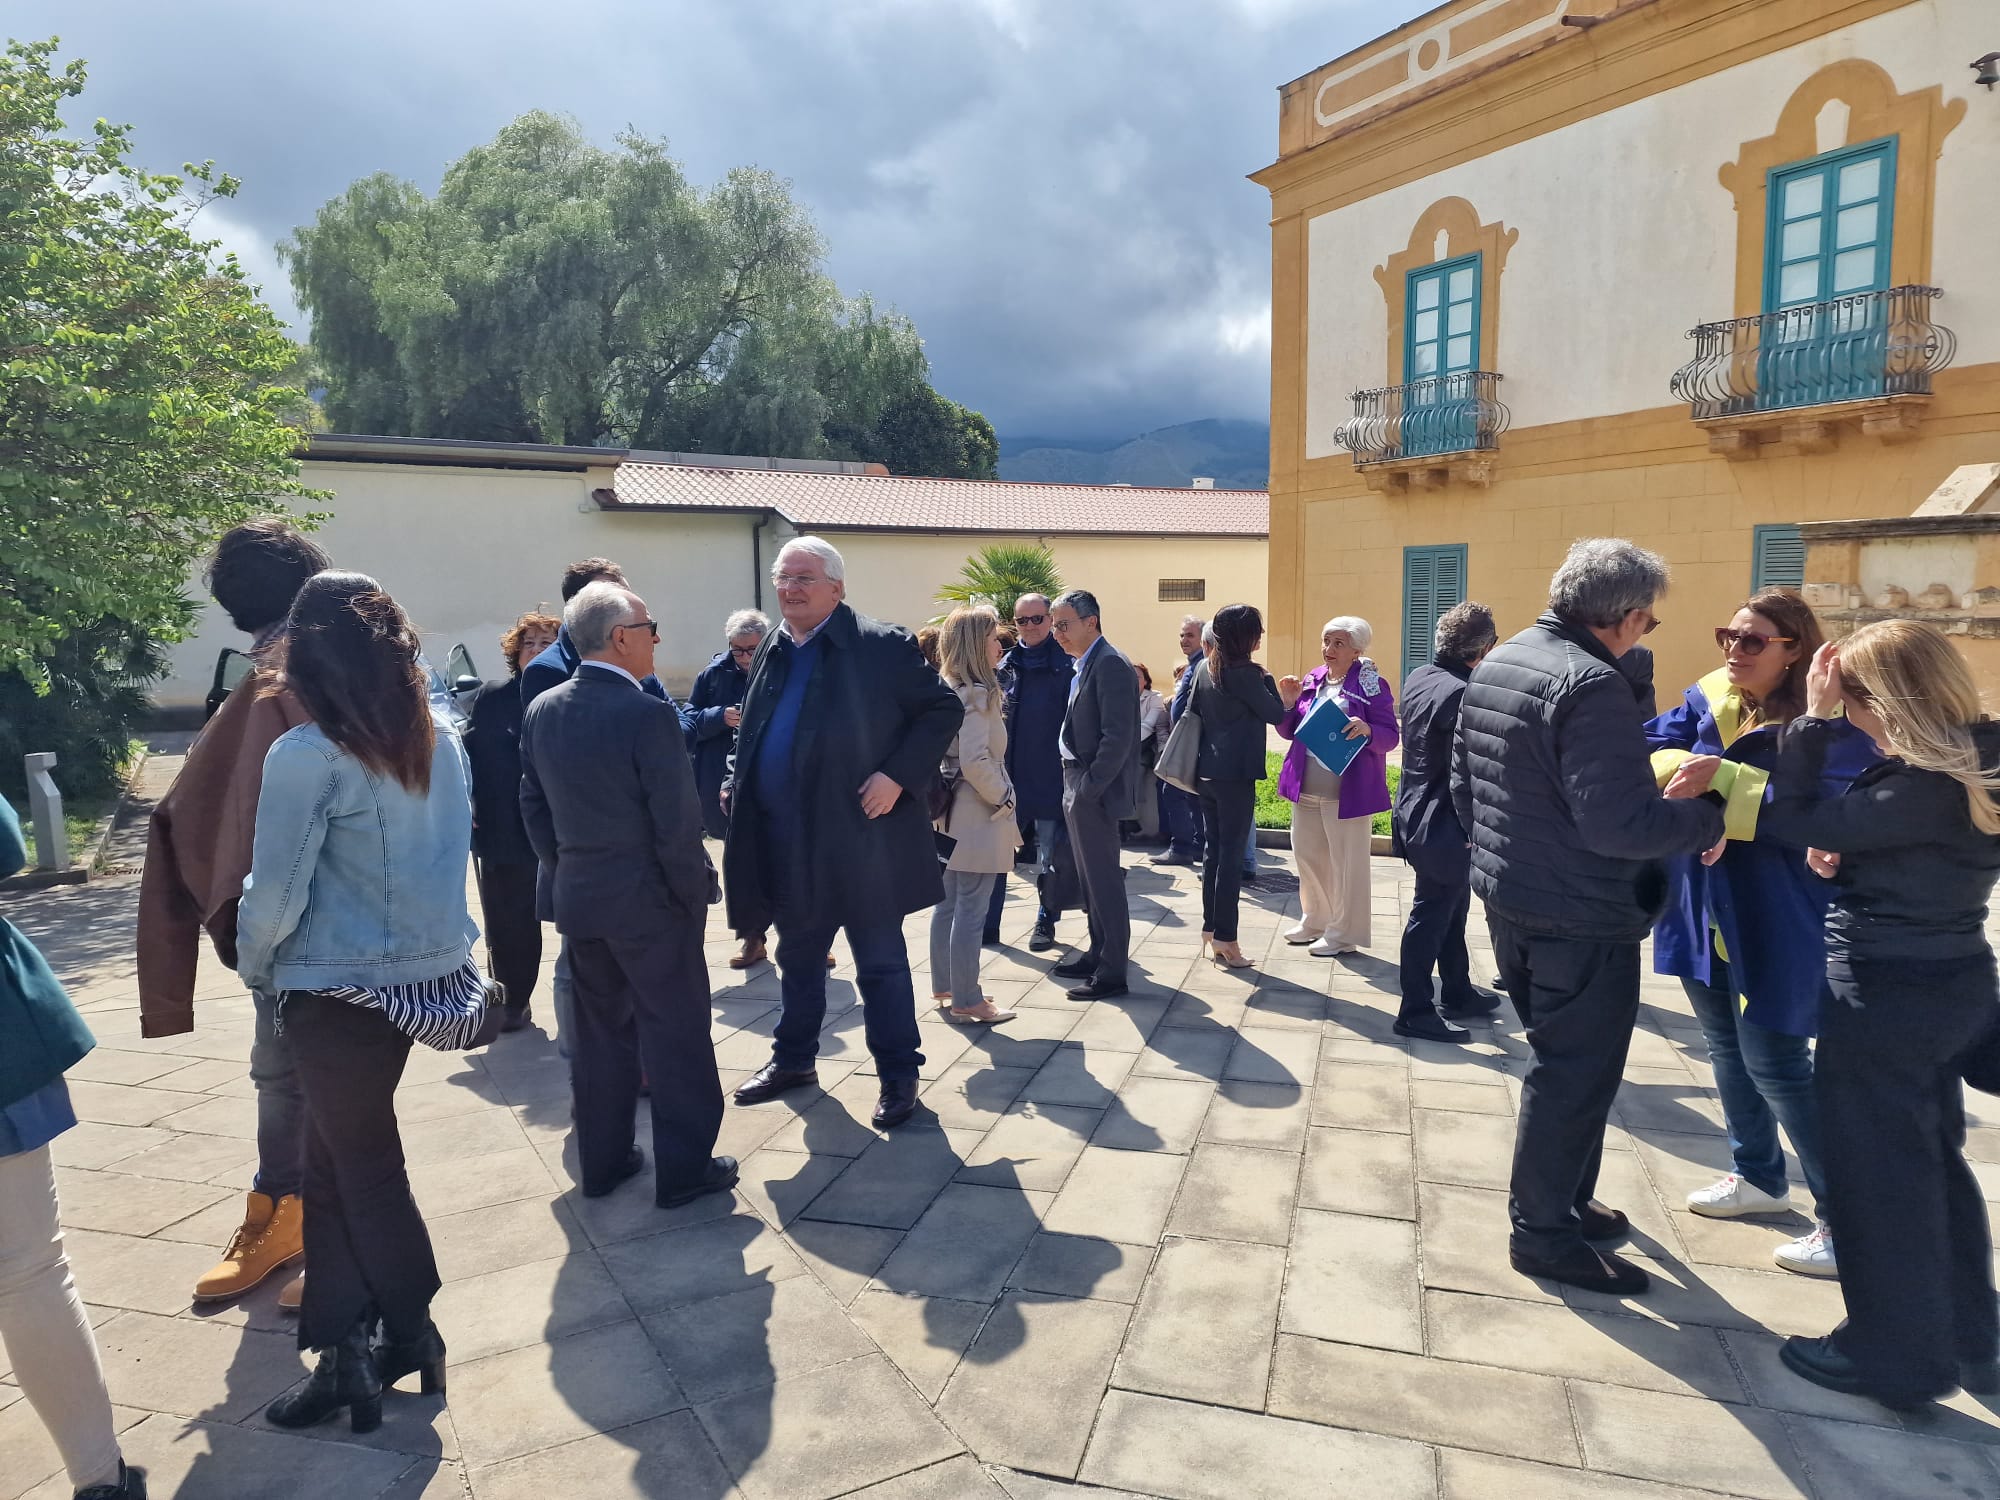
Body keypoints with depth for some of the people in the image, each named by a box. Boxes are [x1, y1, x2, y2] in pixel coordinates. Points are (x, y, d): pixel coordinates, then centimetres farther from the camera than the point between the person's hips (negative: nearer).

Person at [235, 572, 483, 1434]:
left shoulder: (306, 755, -17)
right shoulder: (440, 738, 0)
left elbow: (275, 895, -14)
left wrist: (255, 968, 4)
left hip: (342, 991, -6)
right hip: (429, 973, 6)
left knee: (364, 1167, 12)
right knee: (334, 1158, 18)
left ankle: (412, 1332, 27)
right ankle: (343, 1355, 24)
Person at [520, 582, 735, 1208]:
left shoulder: (541, 711, 2)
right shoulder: (647, 715, -20)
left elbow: (533, 806, 8)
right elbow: (678, 824, -19)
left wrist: (565, 874, 17)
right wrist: (693, 896, -7)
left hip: (578, 898, 7)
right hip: (649, 900, -7)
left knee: (600, 1032, 18)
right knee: (675, 1033, 6)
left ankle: (602, 1161, 29)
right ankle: (684, 1169, 16)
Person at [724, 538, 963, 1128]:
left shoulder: (882, 646, -9)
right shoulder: (771, 653, 10)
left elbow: (944, 708, -9)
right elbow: (753, 733, 22)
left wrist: (898, 776, -17)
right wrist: (735, 783, 5)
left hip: (860, 838, -6)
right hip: (786, 846, 6)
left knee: (881, 964, 5)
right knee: (797, 958, 20)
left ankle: (898, 1076, 19)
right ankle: (793, 1059, 38)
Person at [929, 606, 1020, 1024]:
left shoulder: (947, 688, 10)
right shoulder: (978, 694, -17)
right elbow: (975, 760, -25)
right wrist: (1003, 798, -11)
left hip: (952, 812, 9)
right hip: (976, 815, -9)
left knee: (948, 903, 14)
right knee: (970, 910, -3)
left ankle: (944, 989, 24)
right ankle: (966, 1001, 3)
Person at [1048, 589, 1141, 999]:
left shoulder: (1110, 664, -16)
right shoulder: (1083, 664, 13)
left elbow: (1117, 737, -22)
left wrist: (1089, 788, -20)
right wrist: (1074, 786, 12)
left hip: (1094, 791, -9)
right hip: (1077, 786, 10)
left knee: (1104, 881, -1)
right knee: (1090, 878, 18)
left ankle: (1112, 973, 7)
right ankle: (1098, 953, 31)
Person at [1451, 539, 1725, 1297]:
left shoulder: (1495, 664, 7)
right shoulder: (1591, 684, -23)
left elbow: (1463, 786, 14)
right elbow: (1620, 823, -28)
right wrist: (1706, 817, -12)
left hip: (1508, 899, 9)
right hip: (1581, 919, -9)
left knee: (1561, 1058, 23)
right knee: (1575, 1072, 5)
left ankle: (1565, 1197, 37)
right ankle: (1542, 1231, 17)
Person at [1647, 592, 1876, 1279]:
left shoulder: (1830, 724, -15)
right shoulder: (1705, 702, 4)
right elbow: (1648, 751, -9)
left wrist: (1723, 777, -32)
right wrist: (1678, 767, -30)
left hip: (1776, 921, -7)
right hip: (1707, 914, 7)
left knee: (1774, 1063, -3)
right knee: (1727, 1047, 19)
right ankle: (1758, 1176, 40)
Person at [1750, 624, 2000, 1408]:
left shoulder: (1921, 788, -25)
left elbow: (1788, 822, -21)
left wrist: (1813, 718, -18)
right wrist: (1846, 856, -5)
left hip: (1886, 996, -9)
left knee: (1878, 1175, 7)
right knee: (1933, 1163, 22)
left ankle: (1894, 1358, 23)